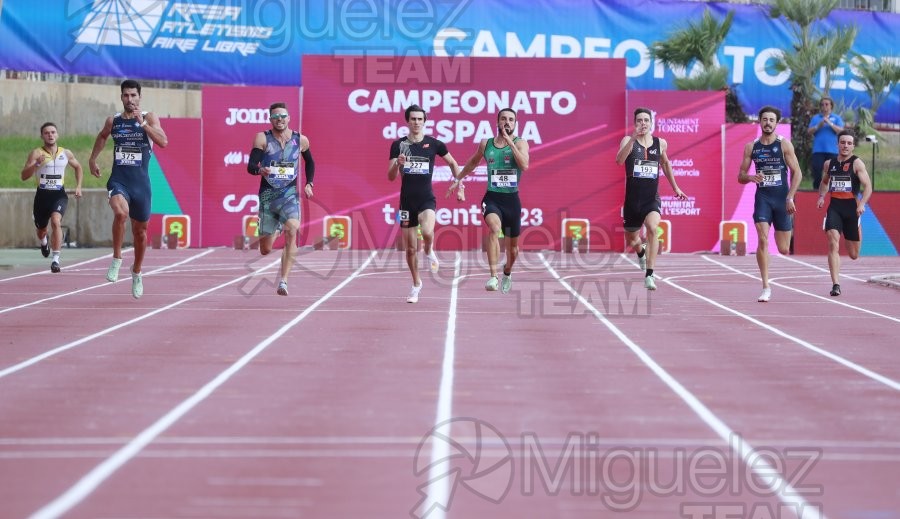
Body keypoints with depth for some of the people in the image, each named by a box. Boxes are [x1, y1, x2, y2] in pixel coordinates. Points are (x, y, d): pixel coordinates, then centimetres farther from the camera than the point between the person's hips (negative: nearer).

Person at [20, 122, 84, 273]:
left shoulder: (66, 153, 4)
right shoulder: (36, 153, -6)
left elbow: (78, 168, 24)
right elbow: (24, 176, -14)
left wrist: (78, 186, 11)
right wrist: (36, 164, -30)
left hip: (59, 194, 0)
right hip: (42, 195, 0)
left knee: (56, 221, -28)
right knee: (41, 229, 17)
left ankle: (56, 258, -27)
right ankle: (44, 242, 56)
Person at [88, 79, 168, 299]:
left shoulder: (149, 118, -3)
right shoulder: (113, 121, 6)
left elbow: (163, 142, -18)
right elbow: (102, 136, 28)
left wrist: (142, 123, -24)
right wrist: (93, 159, 26)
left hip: (140, 182, 0)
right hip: (118, 180, 0)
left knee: (140, 230, 12)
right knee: (120, 212, -32)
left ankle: (136, 273, 36)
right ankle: (116, 258, -15)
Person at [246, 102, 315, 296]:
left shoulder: (300, 140, 2)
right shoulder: (262, 138, -4)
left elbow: (310, 162, 21)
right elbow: (250, 166, -11)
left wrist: (309, 184, 9)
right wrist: (260, 170, -32)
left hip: (290, 193, 0)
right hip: (267, 194, 0)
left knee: (292, 230, -29)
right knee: (265, 250, 6)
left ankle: (283, 281, -28)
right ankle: (276, 231, 47)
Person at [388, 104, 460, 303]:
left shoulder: (434, 144, 0)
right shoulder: (398, 145, 2)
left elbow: (452, 163, 16)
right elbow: (391, 177, 1)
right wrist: (398, 163, -19)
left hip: (426, 199, -2)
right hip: (407, 200, 2)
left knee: (427, 232, -31)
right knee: (410, 248, 7)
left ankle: (429, 252, 4)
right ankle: (416, 284, 26)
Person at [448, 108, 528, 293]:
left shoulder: (520, 143, -2)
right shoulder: (486, 144, 5)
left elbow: (524, 165, -22)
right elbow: (473, 162, 26)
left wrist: (509, 141, -22)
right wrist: (458, 179, 29)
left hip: (512, 199, 1)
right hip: (492, 198, -1)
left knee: (513, 247, 14)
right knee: (494, 229, -32)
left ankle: (507, 272, 48)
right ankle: (493, 276, -37)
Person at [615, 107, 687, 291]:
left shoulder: (660, 143, 5)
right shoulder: (628, 141, -4)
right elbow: (619, 160, -24)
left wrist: (675, 187, 28)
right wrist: (632, 139, -35)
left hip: (652, 198, 0)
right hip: (632, 199, 0)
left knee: (652, 228, -29)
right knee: (631, 241, 15)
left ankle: (649, 275, -27)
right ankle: (641, 252, 55)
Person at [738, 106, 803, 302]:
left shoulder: (784, 144, -2)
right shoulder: (751, 147, 5)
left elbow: (797, 172, -2)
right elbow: (740, 176, 9)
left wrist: (790, 198, -11)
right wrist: (751, 177, -15)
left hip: (782, 198, -1)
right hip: (762, 197, 1)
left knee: (783, 249, 3)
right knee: (762, 240, -17)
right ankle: (766, 288, -14)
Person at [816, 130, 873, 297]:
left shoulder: (857, 163, -5)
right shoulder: (830, 164, 8)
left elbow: (867, 186, -11)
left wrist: (862, 203, -26)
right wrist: (821, 197, 10)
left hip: (851, 207, -2)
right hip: (834, 207, 2)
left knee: (853, 255, 10)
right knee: (833, 244, -19)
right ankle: (836, 285, -21)